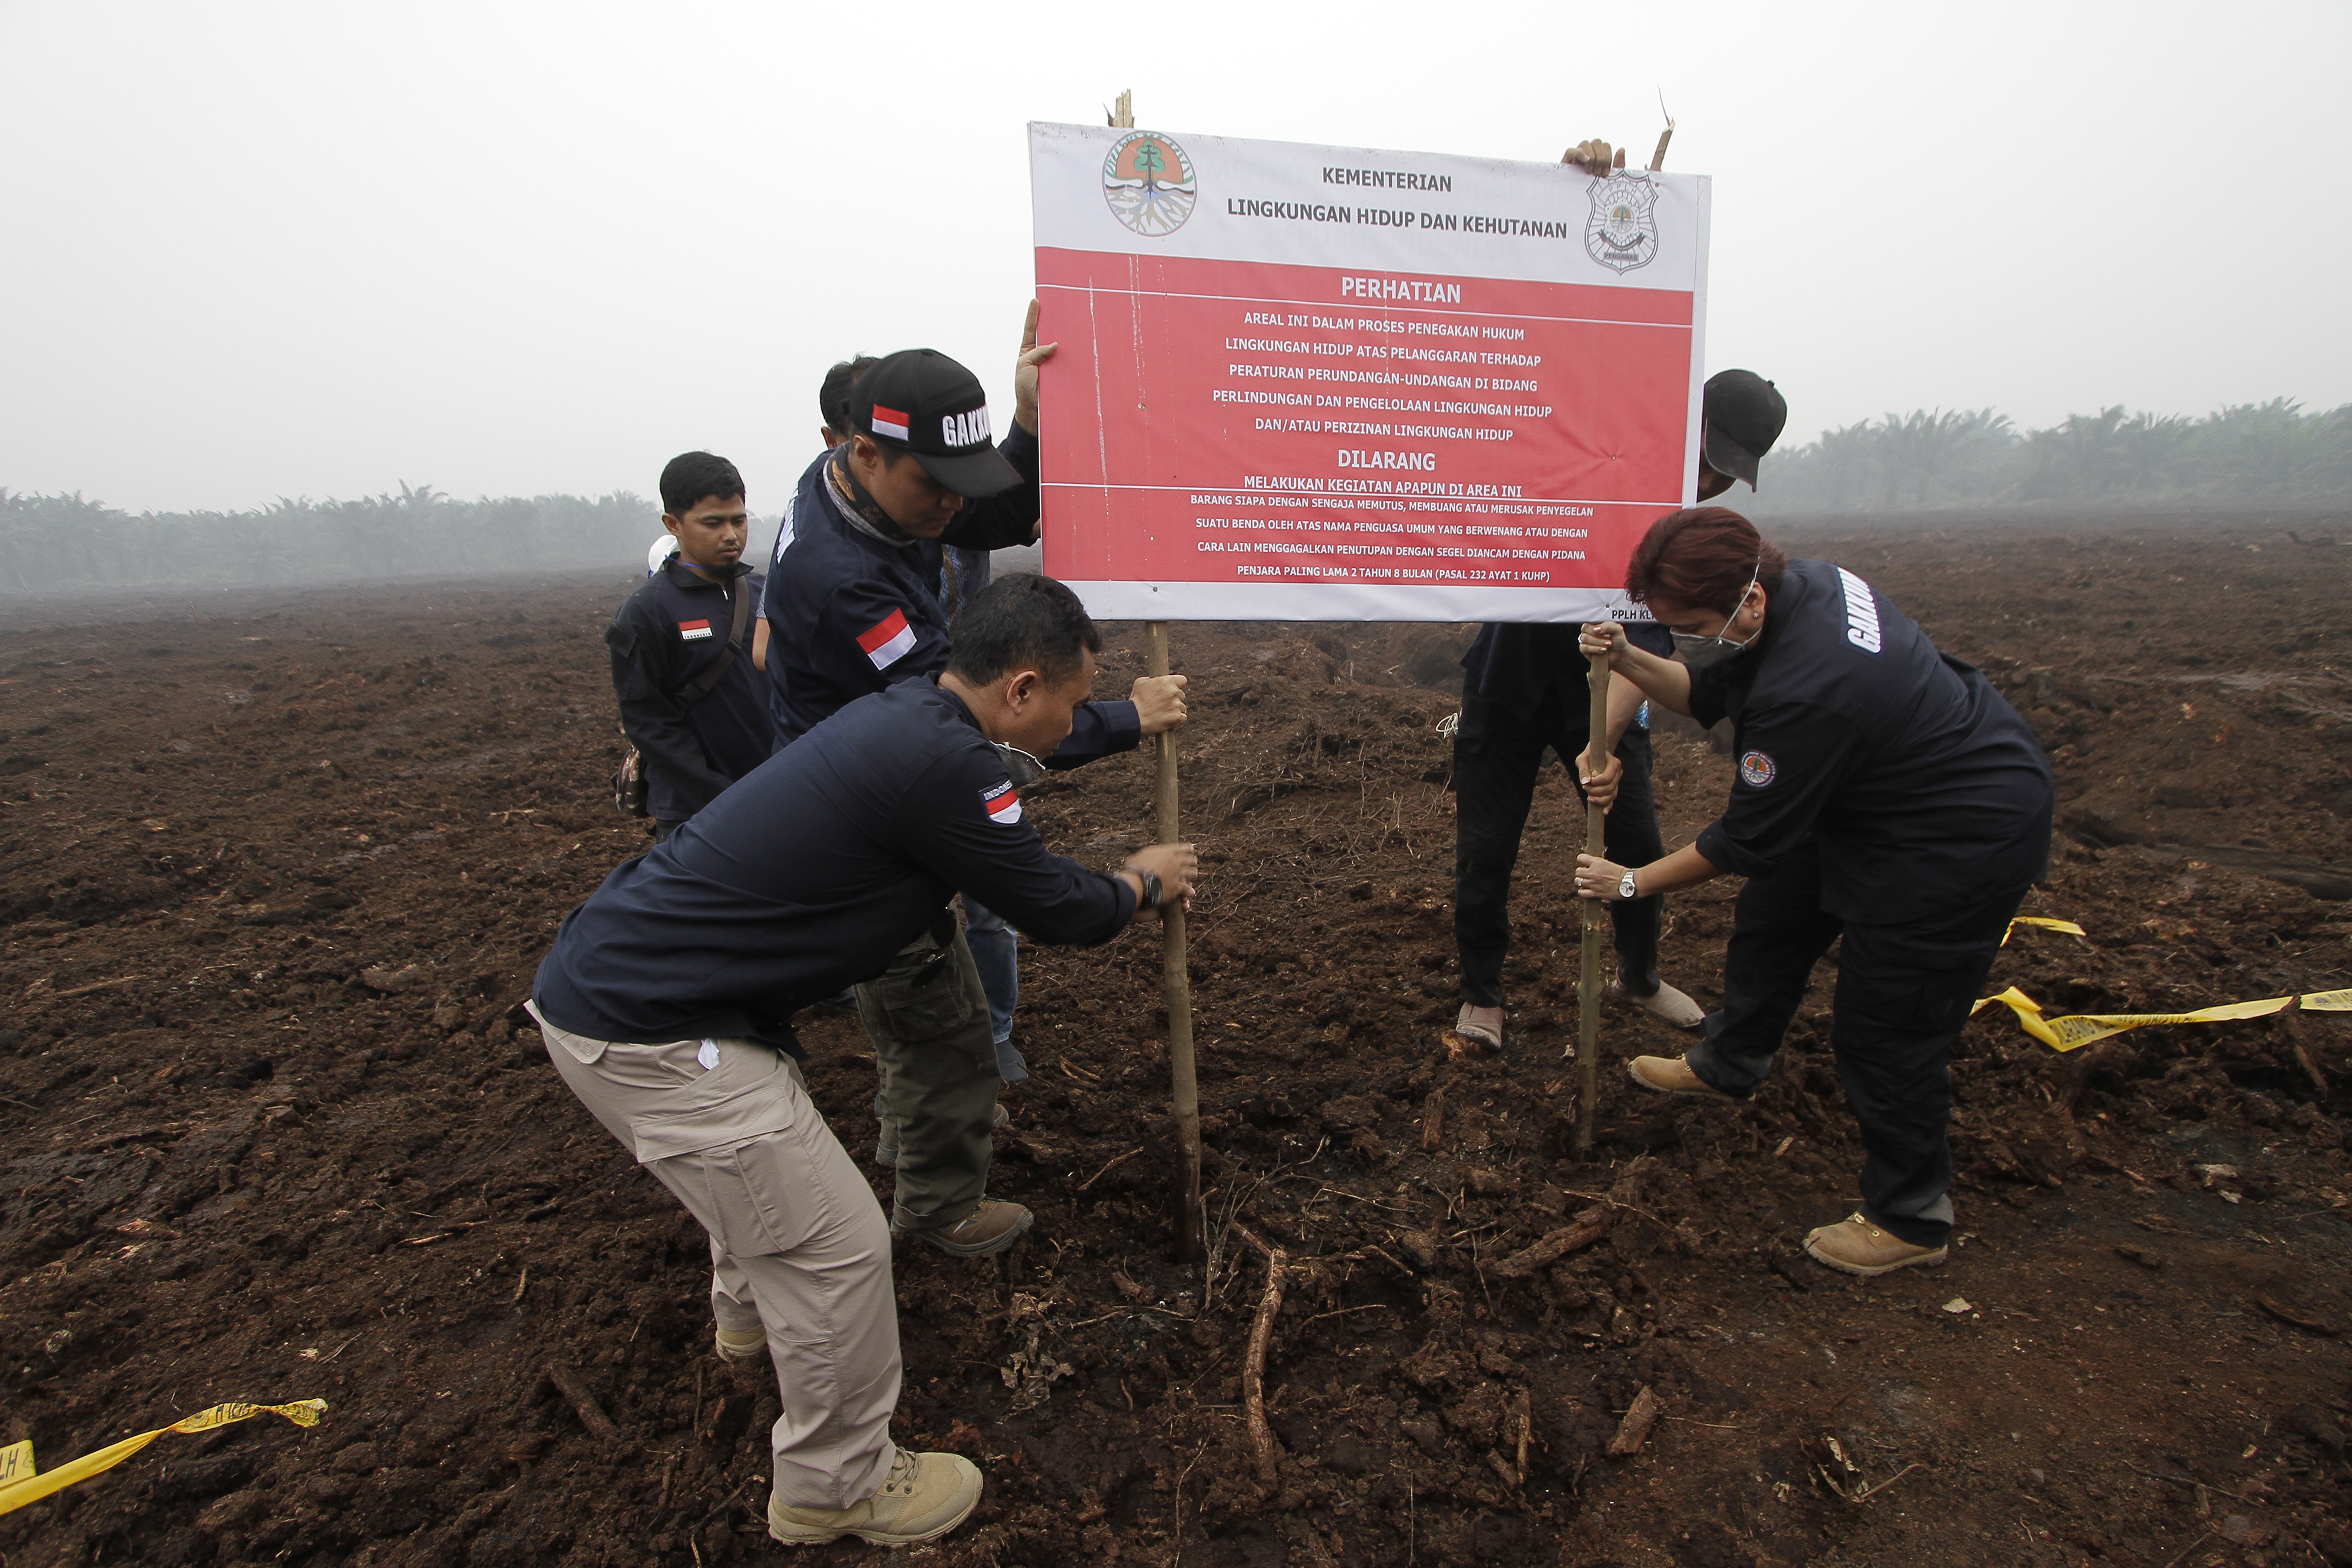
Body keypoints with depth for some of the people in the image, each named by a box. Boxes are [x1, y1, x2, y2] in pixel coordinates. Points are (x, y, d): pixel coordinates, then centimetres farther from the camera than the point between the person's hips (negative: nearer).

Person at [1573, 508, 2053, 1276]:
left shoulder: (1807, 690, -39)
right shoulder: (1796, 582, -11)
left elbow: (1746, 842, -26)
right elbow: (1708, 695, 4)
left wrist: (1632, 883, -13)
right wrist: (1629, 660, -14)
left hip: (1966, 839, -10)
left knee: (1883, 1029, -1)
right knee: (1773, 917, 22)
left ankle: (1911, 1220, 20)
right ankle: (1726, 1066, 44)